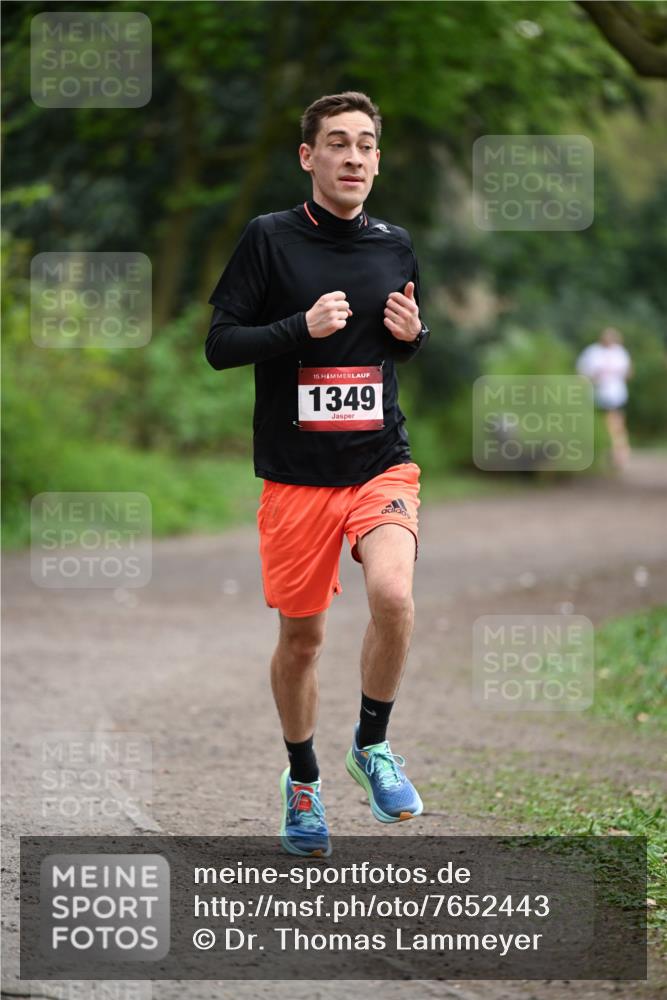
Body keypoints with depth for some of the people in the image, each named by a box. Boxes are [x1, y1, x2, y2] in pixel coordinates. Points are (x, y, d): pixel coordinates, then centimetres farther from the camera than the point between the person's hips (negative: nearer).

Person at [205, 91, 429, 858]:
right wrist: (304, 327, -19)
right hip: (296, 475, -1)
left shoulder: (394, 246, 7)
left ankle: (372, 745, 0)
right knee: (300, 639, 7)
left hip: (381, 463, 1)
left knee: (392, 593, -25)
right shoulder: (270, 238, -4)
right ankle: (302, 780, 32)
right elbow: (219, 345, -5)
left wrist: (413, 333, -1)